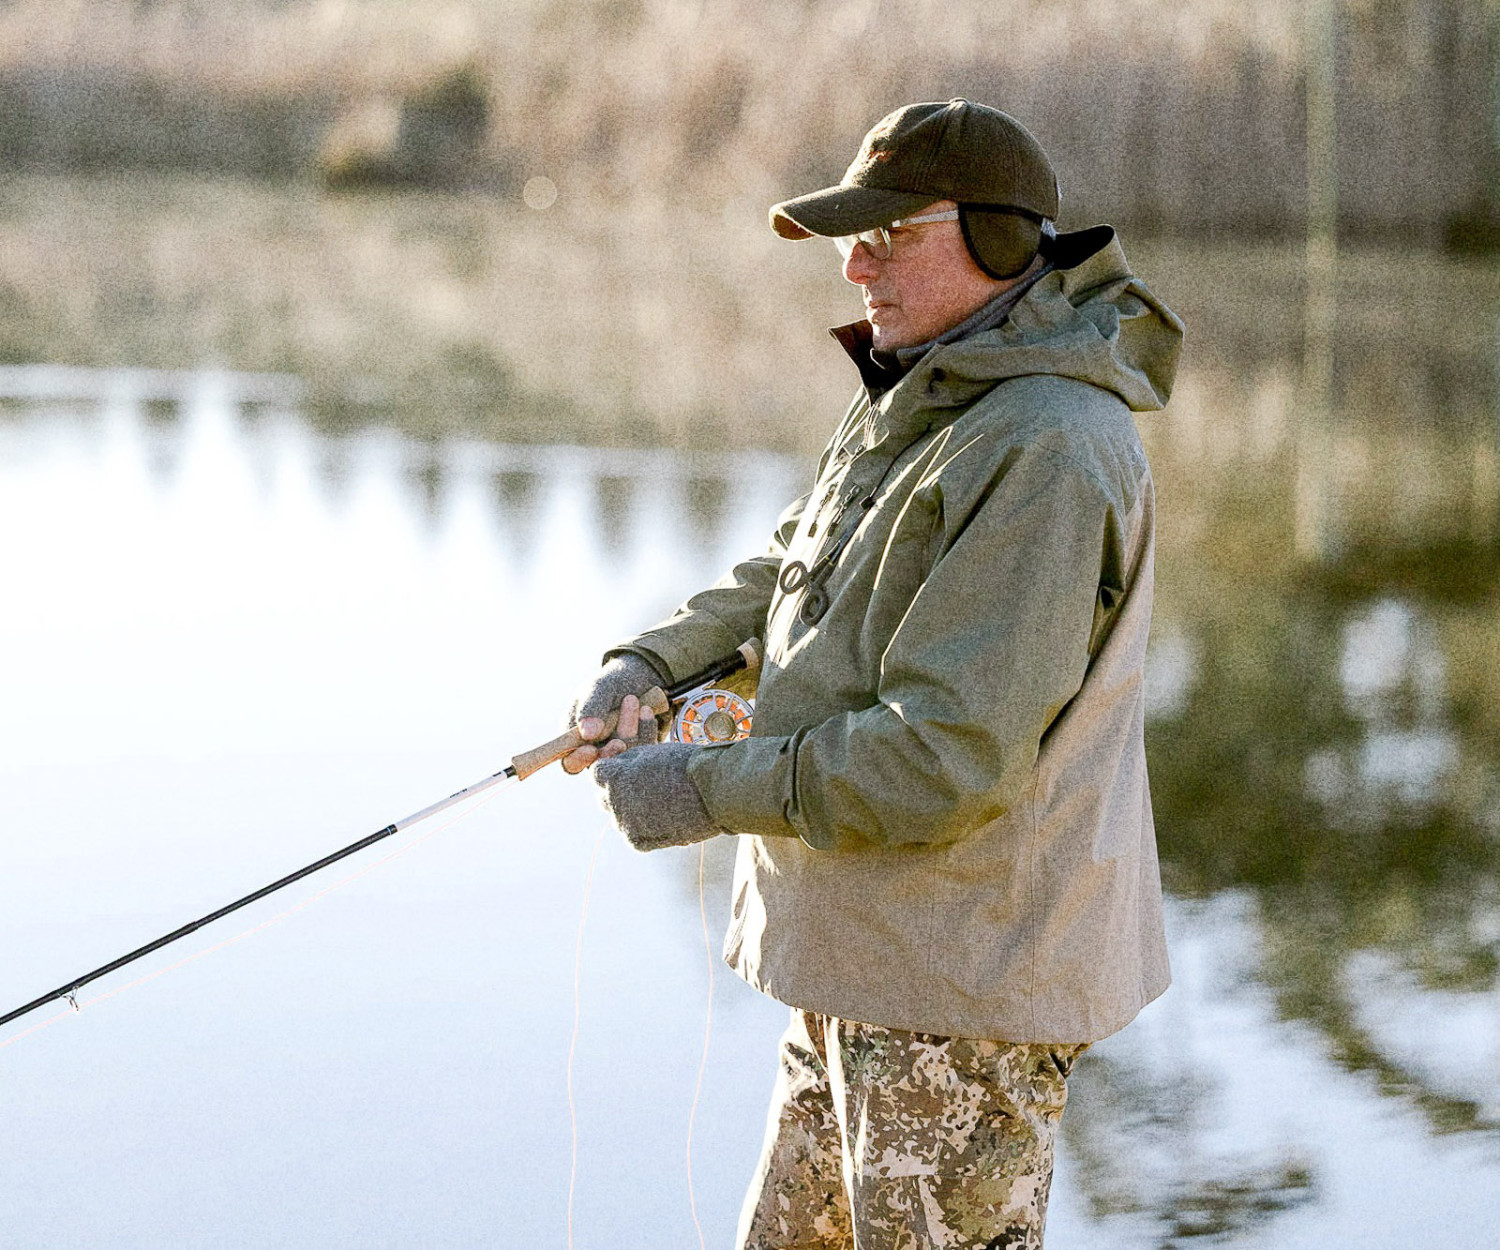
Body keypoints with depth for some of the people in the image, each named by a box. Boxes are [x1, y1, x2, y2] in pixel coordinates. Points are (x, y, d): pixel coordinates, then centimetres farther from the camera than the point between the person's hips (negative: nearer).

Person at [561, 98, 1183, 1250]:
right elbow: (794, 574, 22)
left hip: (965, 982, -10)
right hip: (869, 959, 10)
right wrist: (652, 662, 4)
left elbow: (950, 758, -28)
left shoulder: (1044, 452, -23)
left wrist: (709, 790, -20)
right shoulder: (918, 402, 10)